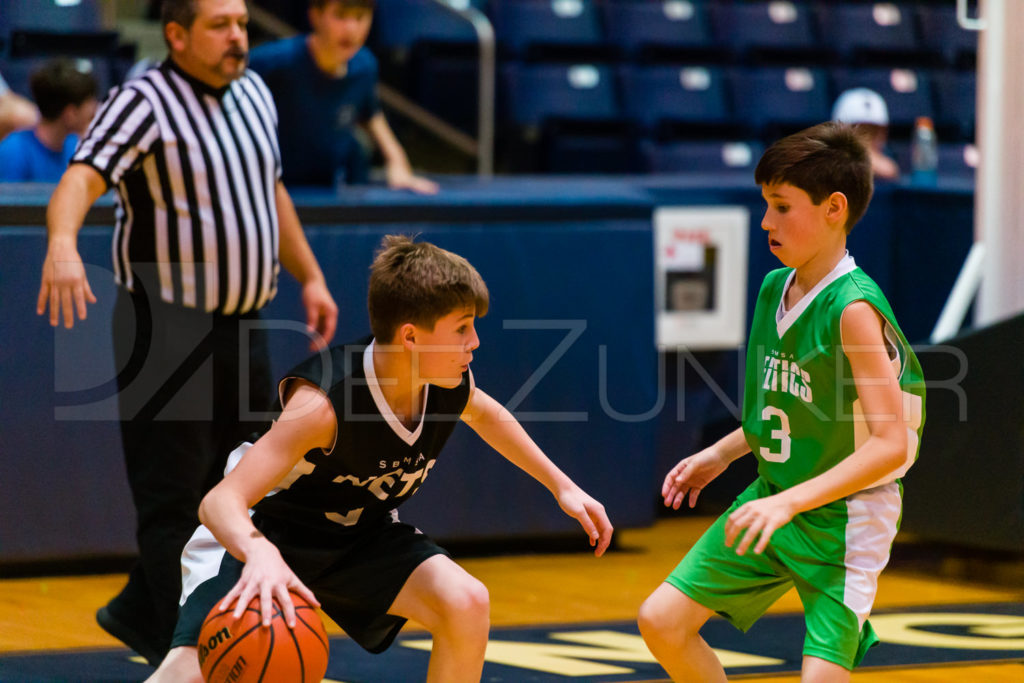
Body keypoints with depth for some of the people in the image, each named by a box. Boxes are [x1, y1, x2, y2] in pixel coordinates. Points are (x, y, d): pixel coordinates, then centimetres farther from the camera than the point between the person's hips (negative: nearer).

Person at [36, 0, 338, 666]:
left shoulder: (254, 93, 11)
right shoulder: (143, 104, -13)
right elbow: (84, 176, -29)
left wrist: (310, 276, 25)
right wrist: (63, 242, -48)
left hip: (243, 330, 8)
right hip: (169, 330, -7)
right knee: (172, 497, -2)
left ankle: (139, 615, 26)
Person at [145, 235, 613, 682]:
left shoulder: (452, 386, -16)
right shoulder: (323, 402, -37)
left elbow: (486, 414, 13)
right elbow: (220, 502, -43)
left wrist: (561, 486, 16)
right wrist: (260, 555, -65)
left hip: (356, 536, 6)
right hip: (255, 535, -6)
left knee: (466, 604, -15)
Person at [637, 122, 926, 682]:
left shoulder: (853, 309, -21)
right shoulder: (775, 288, 4)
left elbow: (891, 444, -27)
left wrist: (789, 502, -31)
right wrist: (720, 454, 14)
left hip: (843, 520, -8)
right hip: (773, 501, 8)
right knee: (661, 620, 5)